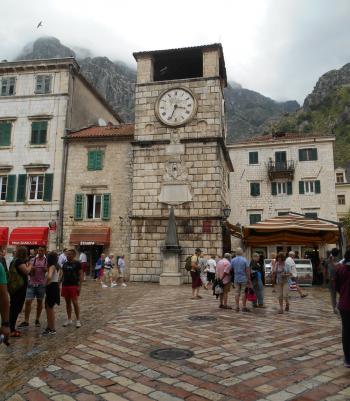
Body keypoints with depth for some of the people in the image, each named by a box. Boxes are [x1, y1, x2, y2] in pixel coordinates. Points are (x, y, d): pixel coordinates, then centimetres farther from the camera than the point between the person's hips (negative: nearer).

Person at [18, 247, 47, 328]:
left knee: (39, 302, 10)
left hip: (41, 284, -1)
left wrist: (46, 269, -18)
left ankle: (37, 320, 23)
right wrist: (31, 269, -14)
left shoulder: (47, 261, 0)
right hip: (31, 283, 1)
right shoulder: (32, 260, 4)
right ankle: (26, 321, 1)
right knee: (28, 302, -5)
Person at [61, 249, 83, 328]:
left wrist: (80, 286, -12)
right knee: (67, 303, 11)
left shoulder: (77, 263, -5)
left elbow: (80, 275, -6)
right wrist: (61, 284, 12)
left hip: (74, 286, -5)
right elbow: (63, 275, 17)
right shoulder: (65, 264, 11)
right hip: (65, 285, 6)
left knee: (75, 303, -4)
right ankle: (69, 320, 22)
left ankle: (78, 320, 6)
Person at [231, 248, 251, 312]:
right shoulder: (244, 260, -8)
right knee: (244, 293, 2)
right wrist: (249, 279, -3)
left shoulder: (233, 260, 2)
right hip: (244, 279, -3)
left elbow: (231, 269, 6)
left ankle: (237, 307, 10)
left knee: (237, 292, 7)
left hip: (236, 279, 3)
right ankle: (244, 307, 5)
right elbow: (247, 270, -9)